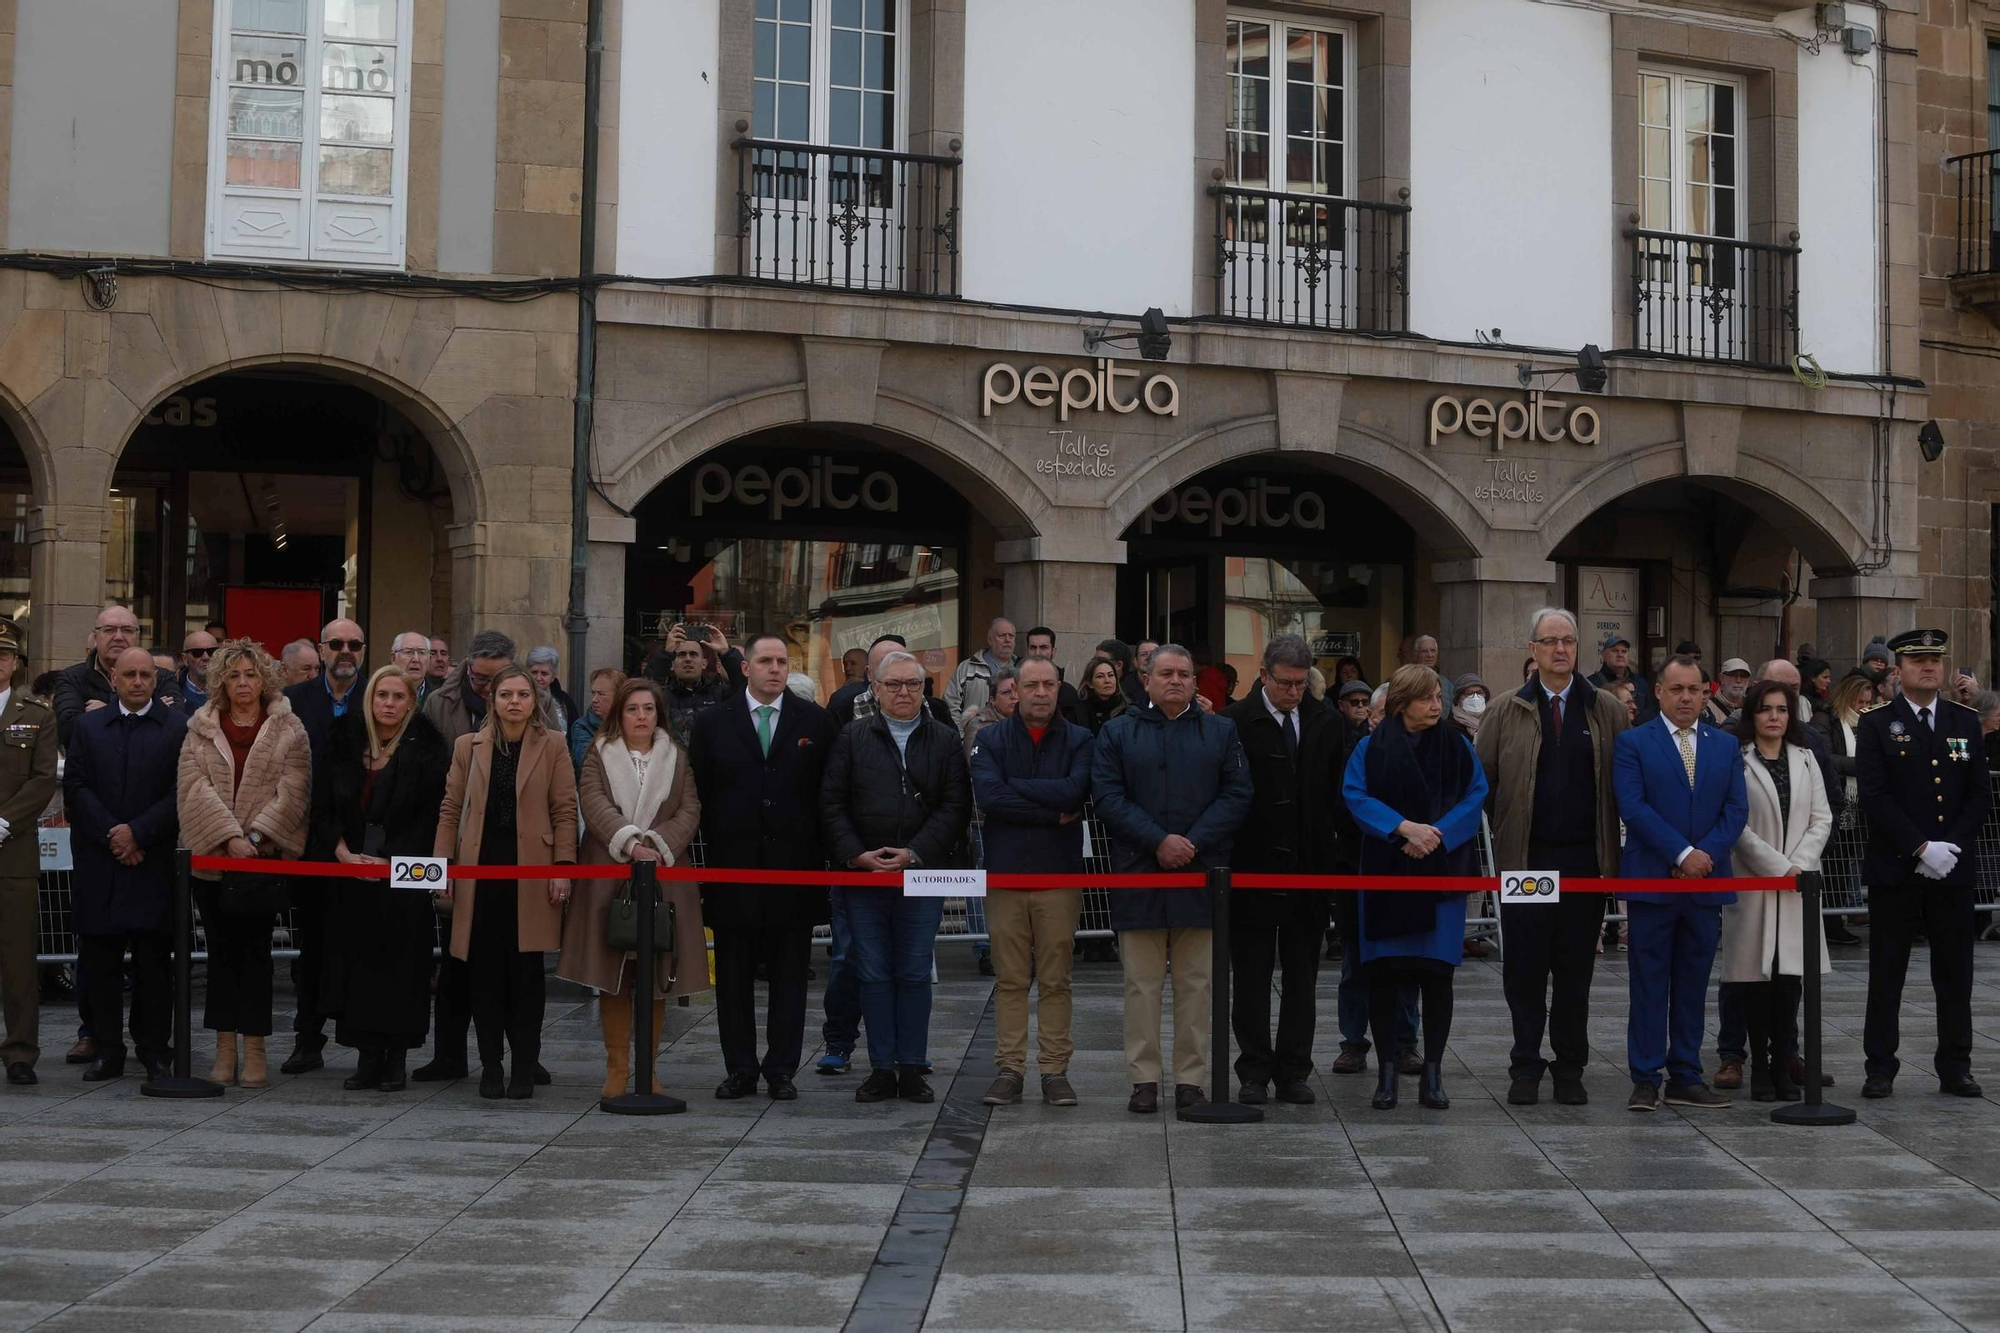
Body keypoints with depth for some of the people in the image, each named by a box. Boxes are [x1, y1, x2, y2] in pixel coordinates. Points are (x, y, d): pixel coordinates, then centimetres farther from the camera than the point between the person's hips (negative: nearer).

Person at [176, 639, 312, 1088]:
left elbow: (293, 790, -4)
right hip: (212, 853, 2)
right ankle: (225, 1047, 9)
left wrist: (255, 837, -14)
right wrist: (230, 836, -14)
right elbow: (195, 785, -3)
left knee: (255, 947, -2)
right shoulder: (201, 728, 8)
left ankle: (254, 1049, 1)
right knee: (221, 947, 5)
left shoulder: (288, 730, 4)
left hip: (265, 856, -2)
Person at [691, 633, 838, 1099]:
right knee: (734, 974, 5)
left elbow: (829, 793, 5)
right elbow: (699, 794, 6)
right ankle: (740, 1069, 13)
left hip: (794, 867, 0)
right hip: (732, 867, 0)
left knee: (790, 973, 3)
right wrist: (714, 846, 0)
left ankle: (782, 1068, 11)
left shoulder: (815, 722, 6)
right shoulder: (712, 724, 6)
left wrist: (819, 851, 0)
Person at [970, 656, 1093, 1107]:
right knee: (1009, 980, 5)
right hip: (1005, 873, 0)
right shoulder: (991, 738, 5)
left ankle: (1055, 1070, 11)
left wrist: (1014, 787, -10)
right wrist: (1053, 813, -12)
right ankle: (1009, 1068, 11)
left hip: (1060, 875, 0)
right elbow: (987, 795, -12)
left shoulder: (1079, 740, 4)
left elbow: (1074, 791, -14)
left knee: (1056, 981, 5)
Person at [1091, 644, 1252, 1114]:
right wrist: (1158, 841, -13)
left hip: (1200, 875, 1)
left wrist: (1193, 842, -11)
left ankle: (1191, 1079, 11)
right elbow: (1108, 798, -2)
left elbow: (1237, 796, 2)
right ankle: (1144, 1079, 8)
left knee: (1195, 983, 4)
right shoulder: (1117, 734, 8)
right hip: (1138, 875, -1)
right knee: (1142, 983, 2)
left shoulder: (1221, 733, 10)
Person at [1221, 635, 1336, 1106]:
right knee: (1251, 978, 5)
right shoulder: (1235, 722, -7)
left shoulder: (1324, 722, 5)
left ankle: (1294, 1071, 16)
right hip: (1253, 869, -3)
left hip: (1308, 870, 3)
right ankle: (1254, 1072, 13)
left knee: (1302, 977, 8)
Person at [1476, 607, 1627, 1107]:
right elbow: (1480, 779, 4)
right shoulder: (1508, 711, 5)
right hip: (1526, 859, 0)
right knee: (1524, 967, 3)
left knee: (1576, 968, 7)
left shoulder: (1607, 710, 6)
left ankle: (1570, 1067, 17)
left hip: (1585, 859, 1)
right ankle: (1526, 1066, 13)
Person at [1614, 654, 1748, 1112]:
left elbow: (1737, 809, 5)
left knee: (1693, 985, 8)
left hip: (1707, 882, 4)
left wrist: (1706, 855, -10)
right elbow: (1633, 807, -10)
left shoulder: (1726, 745, 12)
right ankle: (1645, 1081, 5)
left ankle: (1686, 1078, 15)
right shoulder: (1633, 743, 0)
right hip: (1650, 881, -4)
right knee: (1649, 984, 0)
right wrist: (1682, 853, -16)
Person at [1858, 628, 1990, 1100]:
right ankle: (1880, 1068, 9)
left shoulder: (1966, 723, 10)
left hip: (1953, 868, 3)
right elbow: (1874, 797, -8)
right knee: (1886, 972, 2)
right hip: (1894, 868, -3)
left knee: (1955, 972, 7)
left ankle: (1955, 1067, 16)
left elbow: (1979, 793, 6)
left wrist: (1950, 846, -7)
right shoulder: (1877, 726, 0)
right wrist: (1921, 848, -15)